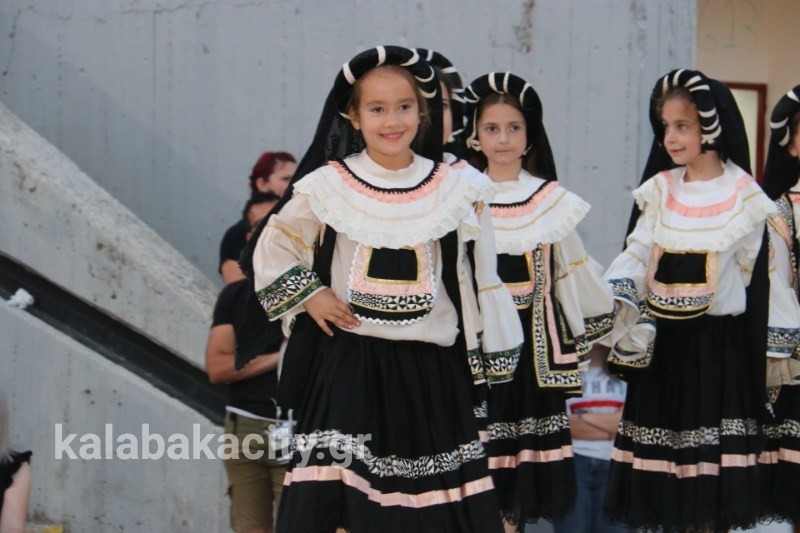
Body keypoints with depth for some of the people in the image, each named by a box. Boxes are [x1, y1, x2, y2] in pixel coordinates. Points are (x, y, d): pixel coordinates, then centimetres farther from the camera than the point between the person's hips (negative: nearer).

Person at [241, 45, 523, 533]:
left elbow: (480, 282, 6)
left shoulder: (454, 191, 1)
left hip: (430, 367, 2)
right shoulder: (327, 186, -3)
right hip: (349, 361, -1)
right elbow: (272, 252, 10)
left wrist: (495, 360, 7)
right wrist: (309, 296, -3)